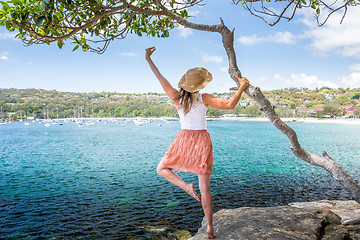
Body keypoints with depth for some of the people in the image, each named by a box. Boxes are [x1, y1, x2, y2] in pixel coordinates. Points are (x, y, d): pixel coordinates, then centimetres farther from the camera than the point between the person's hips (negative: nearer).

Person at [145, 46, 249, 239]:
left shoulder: (177, 97, -3)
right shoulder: (204, 98, -8)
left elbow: (160, 78, 5)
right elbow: (229, 105, -13)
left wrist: (148, 59, 15)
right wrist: (242, 87, -2)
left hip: (184, 140, 0)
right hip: (202, 141, 1)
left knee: (161, 169, 22)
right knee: (205, 189, 9)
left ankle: (186, 186, -3)